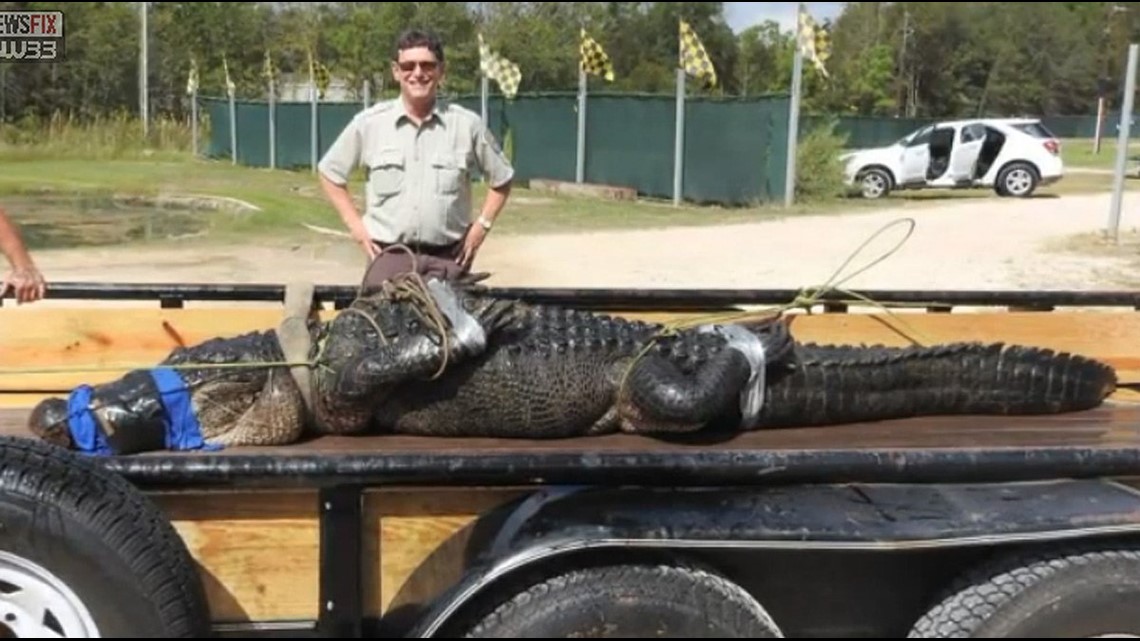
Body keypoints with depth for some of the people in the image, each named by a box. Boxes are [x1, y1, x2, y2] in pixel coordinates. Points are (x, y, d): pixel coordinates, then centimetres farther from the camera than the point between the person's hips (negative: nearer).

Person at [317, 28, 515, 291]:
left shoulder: (468, 124, 0)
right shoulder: (369, 123, 1)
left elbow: (502, 179, 13)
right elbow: (329, 173, 13)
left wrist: (482, 225, 4)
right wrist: (355, 224, 5)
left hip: (448, 258, 0)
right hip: (388, 255, 0)